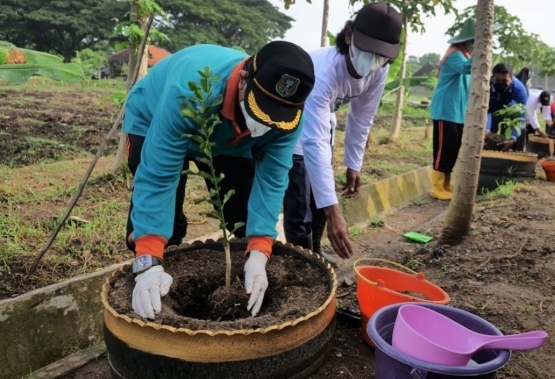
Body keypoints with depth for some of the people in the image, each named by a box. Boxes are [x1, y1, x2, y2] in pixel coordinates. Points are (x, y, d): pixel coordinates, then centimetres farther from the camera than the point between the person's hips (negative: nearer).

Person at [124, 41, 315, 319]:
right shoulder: (191, 90, -45)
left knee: (246, 218, -3)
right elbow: (157, 176, -43)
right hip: (154, 122, -3)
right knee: (160, 221, -13)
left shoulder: (288, 113, -30)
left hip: (229, 139, 4)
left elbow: (272, 179, -29)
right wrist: (149, 264, -49)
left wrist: (258, 255, -39)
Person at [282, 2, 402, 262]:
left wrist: (353, 165, 0)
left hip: (321, 120, 7)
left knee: (321, 194, 16)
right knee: (300, 207, -12)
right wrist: (333, 211, -53)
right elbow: (314, 143, -49)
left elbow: (361, 118, -4)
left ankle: (315, 252, 37)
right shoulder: (323, 70, -41)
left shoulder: (379, 71, -21)